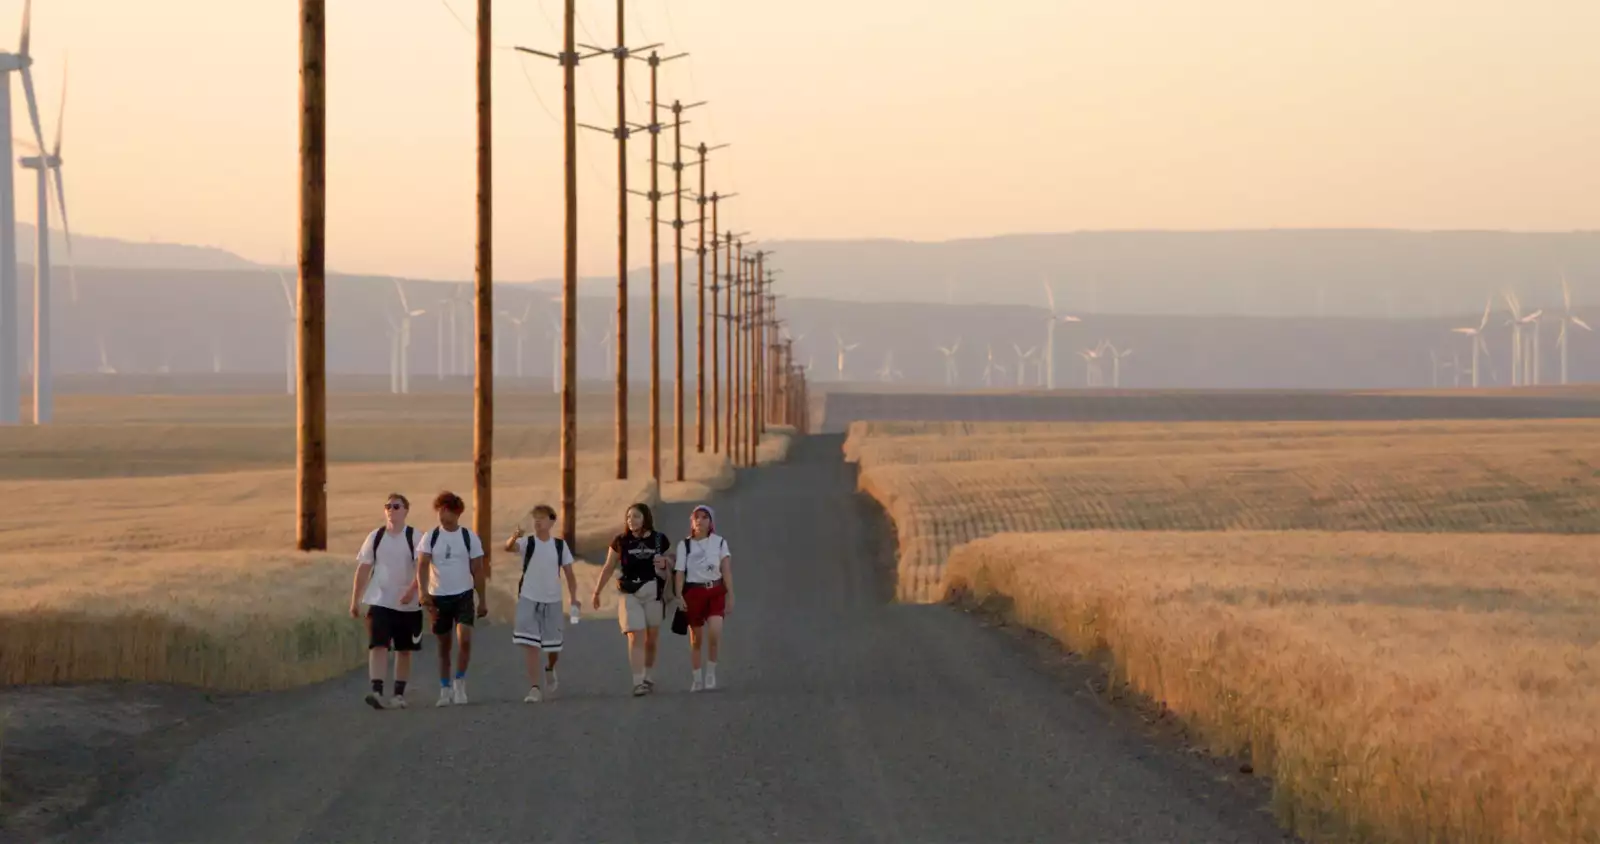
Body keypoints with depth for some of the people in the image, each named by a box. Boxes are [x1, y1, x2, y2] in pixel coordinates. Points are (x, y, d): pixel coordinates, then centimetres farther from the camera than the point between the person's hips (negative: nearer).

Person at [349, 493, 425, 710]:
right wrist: (355, 600, 5)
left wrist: (412, 589, -29)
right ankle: (376, 691, -23)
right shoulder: (375, 537, 5)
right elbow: (363, 569, 7)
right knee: (378, 645, -14)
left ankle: (399, 694, 19)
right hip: (380, 601, 1)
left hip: (408, 604, -1)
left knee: (404, 650, 8)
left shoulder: (414, 537, -3)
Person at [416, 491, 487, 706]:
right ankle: (445, 689, 18)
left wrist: (482, 600, 3)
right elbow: (422, 566, -9)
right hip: (438, 597, 1)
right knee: (444, 646, 8)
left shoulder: (469, 537, 0)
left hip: (463, 595, -1)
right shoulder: (431, 537, -1)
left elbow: (477, 571, 4)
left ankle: (460, 682, 1)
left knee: (465, 638, -17)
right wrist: (422, 592, -24)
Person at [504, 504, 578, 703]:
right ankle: (535, 689, -12)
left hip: (553, 601, 2)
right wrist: (513, 538, -49)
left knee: (553, 646, 11)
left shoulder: (560, 545, 2)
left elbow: (569, 573, 6)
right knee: (531, 646, -11)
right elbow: (509, 547, -26)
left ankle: (550, 669, 45)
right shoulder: (527, 542, -5)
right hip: (529, 599, -2)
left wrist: (574, 598, -4)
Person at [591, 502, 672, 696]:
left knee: (651, 639, 10)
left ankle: (649, 677, 28)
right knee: (635, 637, -12)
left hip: (653, 593, 1)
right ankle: (638, 682, -16)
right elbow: (608, 568, 8)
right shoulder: (621, 541, 0)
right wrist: (596, 592, 11)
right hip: (629, 594, -1)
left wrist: (663, 565, -12)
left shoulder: (660, 540, 1)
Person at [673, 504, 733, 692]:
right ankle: (697, 678, 17)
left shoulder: (719, 542, 3)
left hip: (715, 591, -1)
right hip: (693, 592, 1)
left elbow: (726, 570, 1)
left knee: (714, 632, -20)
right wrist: (679, 596, -13)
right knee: (696, 638, 6)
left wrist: (730, 595, -3)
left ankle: (711, 670, -1)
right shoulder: (685, 545, 3)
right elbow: (679, 572, -2)